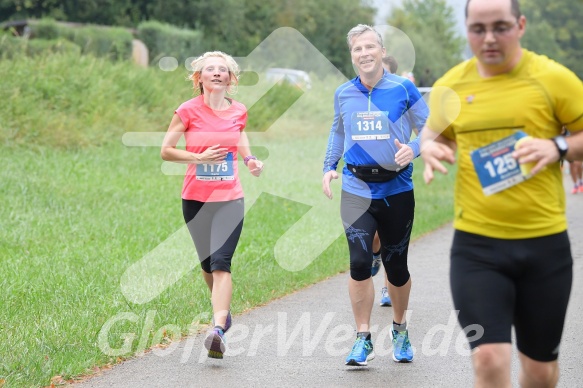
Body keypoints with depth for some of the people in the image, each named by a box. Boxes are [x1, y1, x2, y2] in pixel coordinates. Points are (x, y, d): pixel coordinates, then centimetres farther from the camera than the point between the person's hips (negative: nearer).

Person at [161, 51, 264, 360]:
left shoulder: (238, 111, 2)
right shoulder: (188, 111, -6)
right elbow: (166, 151, -5)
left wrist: (249, 159, 5)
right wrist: (199, 157, -18)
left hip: (229, 198, 0)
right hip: (195, 198, 0)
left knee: (221, 262, -15)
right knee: (208, 264, 12)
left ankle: (218, 329, -24)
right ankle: (223, 310, 40)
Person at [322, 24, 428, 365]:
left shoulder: (403, 88, -5)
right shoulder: (343, 94, 5)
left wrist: (413, 149, -18)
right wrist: (329, 167, 9)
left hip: (396, 188, -1)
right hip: (357, 189, 1)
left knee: (396, 266, 7)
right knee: (360, 262, -13)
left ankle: (400, 330, 32)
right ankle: (363, 339, 0)